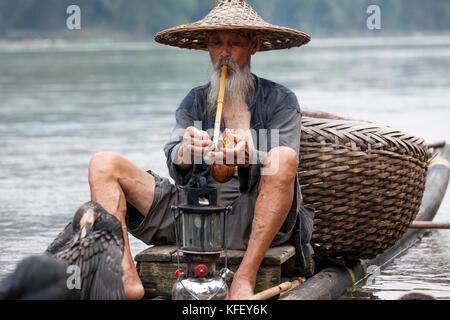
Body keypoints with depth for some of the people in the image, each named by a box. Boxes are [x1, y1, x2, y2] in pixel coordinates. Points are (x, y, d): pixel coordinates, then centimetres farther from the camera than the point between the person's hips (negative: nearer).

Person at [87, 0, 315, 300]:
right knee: (104, 164, -7)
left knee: (284, 156, -32)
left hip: (252, 219, -3)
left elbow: (279, 165, -7)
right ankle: (126, 278, -26)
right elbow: (175, 163, 1)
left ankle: (245, 278, -34)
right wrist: (185, 152, -25)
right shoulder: (194, 101, 17)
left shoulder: (280, 100, 9)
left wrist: (248, 158, -30)